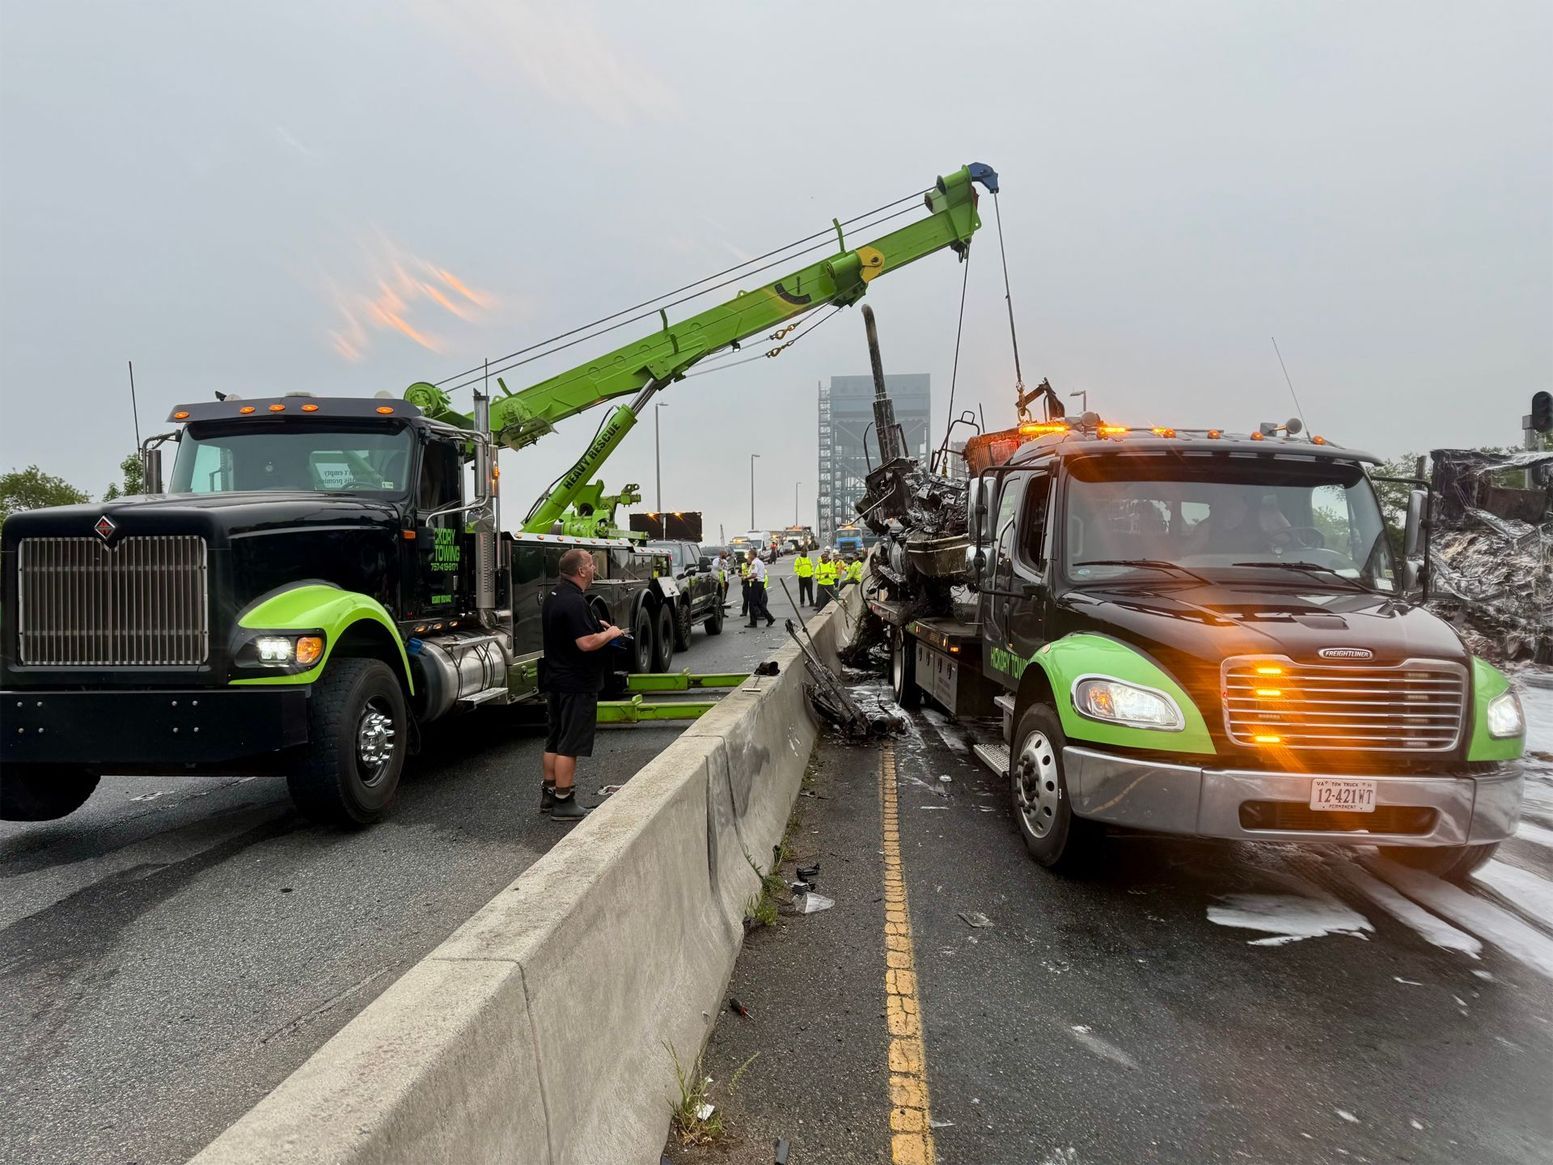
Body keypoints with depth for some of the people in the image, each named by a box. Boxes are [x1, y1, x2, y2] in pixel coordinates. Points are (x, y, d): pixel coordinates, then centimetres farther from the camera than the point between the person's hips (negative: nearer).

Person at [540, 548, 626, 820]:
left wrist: (596, 625, 14)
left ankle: (548, 795, 27)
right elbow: (587, 643, -27)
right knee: (569, 746, -2)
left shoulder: (555, 596, 11)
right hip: (576, 685, -10)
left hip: (555, 681, 10)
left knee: (554, 741, 17)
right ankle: (563, 803, 4)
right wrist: (610, 633, -10)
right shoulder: (574, 602, -22)